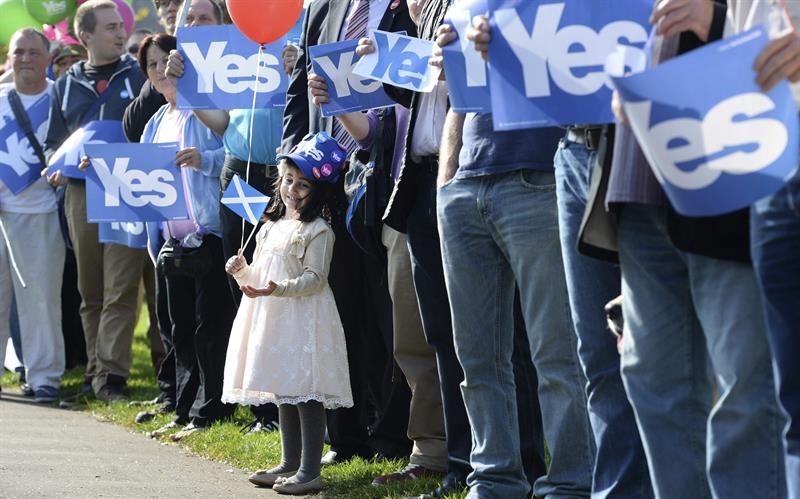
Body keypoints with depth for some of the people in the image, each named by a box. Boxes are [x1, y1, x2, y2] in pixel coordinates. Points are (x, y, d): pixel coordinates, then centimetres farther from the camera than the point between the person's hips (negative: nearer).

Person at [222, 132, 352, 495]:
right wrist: (242, 272, -1)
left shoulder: (318, 231, -8)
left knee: (306, 393, -9)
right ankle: (290, 464, 23)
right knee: (283, 392, 14)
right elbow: (258, 278, 20)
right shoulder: (270, 229, 16)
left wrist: (279, 289, -27)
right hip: (271, 317, 8)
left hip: (304, 318, -8)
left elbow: (315, 277, -16)